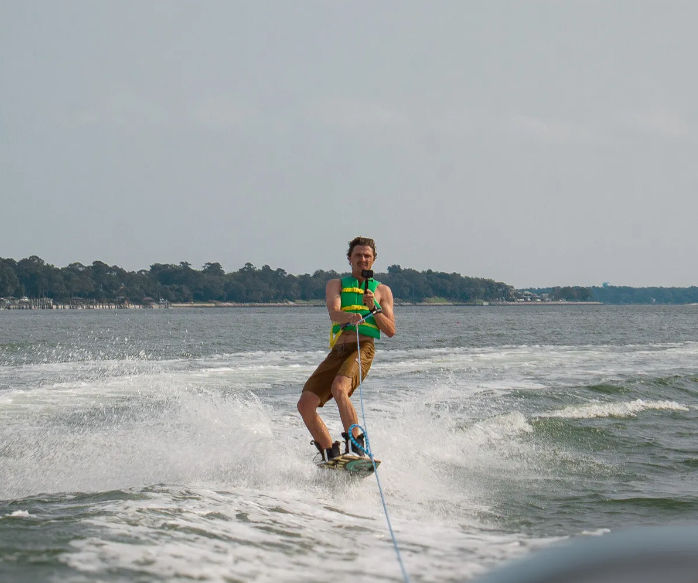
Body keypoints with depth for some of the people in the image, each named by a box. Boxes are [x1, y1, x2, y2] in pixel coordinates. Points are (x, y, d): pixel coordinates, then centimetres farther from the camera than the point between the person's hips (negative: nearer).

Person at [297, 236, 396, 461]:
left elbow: (391, 331, 9)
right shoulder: (336, 284, 19)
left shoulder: (382, 290, 17)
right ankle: (331, 455, 4)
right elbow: (333, 313, -4)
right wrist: (349, 317, -27)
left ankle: (356, 445, -30)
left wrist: (373, 309, -7)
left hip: (363, 349, -3)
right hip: (338, 350, 4)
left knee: (339, 388, -33)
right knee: (305, 405, -10)